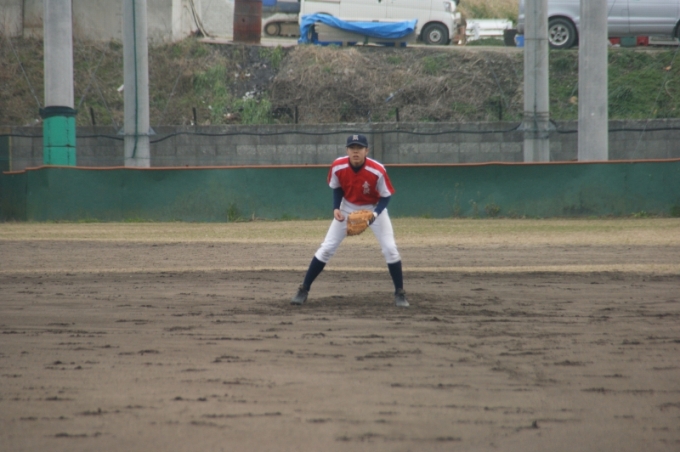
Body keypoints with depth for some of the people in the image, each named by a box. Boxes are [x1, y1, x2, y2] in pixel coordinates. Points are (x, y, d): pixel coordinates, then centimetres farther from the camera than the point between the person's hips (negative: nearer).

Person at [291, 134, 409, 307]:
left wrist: (375, 214, -33)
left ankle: (399, 293, 3)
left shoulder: (377, 171, -31)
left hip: (374, 208, -2)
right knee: (326, 248, -3)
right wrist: (336, 208, -19)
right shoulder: (338, 167, -24)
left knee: (390, 248, -12)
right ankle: (304, 290, 5)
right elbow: (337, 188, -3)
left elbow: (386, 196, -17)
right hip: (348, 208, 2)